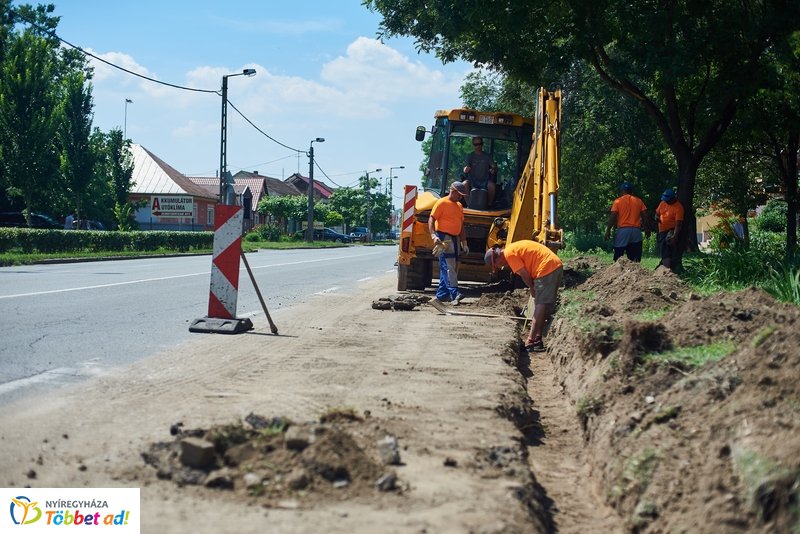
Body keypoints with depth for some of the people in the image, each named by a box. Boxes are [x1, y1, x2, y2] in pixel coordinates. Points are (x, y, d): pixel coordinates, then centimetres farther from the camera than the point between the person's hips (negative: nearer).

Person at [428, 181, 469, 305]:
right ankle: (454, 293, -22)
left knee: (447, 267, 9)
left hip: (455, 238, 8)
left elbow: (461, 226, 22)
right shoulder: (442, 203, -7)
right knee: (449, 266, -14)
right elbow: (431, 220, -12)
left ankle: (442, 294, 14)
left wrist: (464, 243, 20)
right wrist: (434, 235, -26)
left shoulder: (459, 206, 18)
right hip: (444, 238, -8)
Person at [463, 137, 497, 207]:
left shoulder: (487, 156, 9)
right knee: (465, 184, -32)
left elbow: (494, 167, 1)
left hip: (485, 181, 0)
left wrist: (493, 169, -25)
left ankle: (489, 204, -16)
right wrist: (465, 170, -29)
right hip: (472, 181, 0)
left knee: (492, 185, -33)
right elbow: (465, 169, -2)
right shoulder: (470, 156, 8)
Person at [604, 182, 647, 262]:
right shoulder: (638, 201, 7)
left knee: (618, 257, 2)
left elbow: (612, 217, -6)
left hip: (622, 230, -2)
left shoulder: (618, 201, -1)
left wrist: (608, 230, -3)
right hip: (636, 231, 2)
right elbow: (645, 216, 4)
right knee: (635, 259, 4)